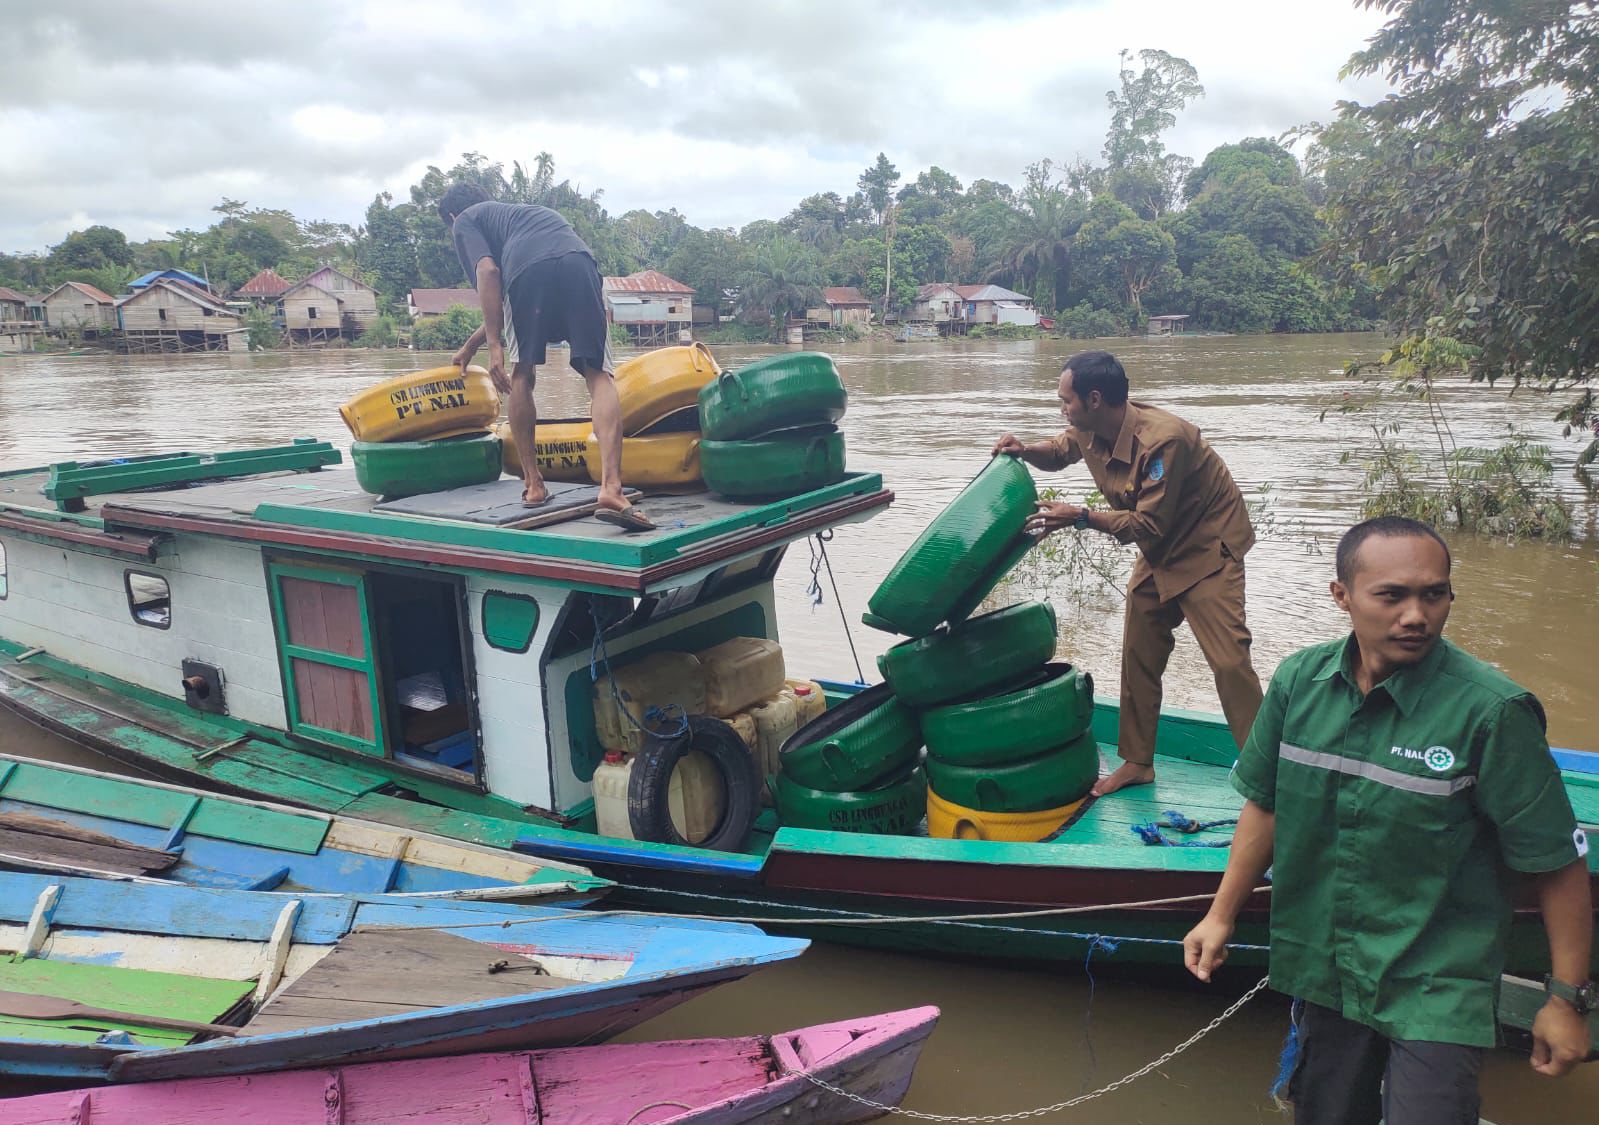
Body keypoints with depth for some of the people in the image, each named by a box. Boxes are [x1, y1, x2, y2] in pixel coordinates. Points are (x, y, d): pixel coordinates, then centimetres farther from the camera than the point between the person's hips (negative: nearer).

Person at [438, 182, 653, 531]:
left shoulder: (465, 221, 27)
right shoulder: (517, 212, 47)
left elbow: (487, 272, 5)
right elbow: (506, 301, 53)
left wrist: (494, 345, 1)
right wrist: (470, 345, 65)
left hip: (528, 269, -4)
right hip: (579, 263, 4)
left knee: (522, 376, 16)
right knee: (600, 376, -1)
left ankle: (533, 483, 19)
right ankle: (611, 489, -20)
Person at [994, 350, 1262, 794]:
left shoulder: (1162, 440, -32)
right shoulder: (1090, 430, -7)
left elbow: (1149, 525, -29)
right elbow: (1060, 449, 16)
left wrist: (1082, 518, -31)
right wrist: (1025, 449, -6)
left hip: (1207, 549, -8)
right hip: (1158, 553, 8)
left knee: (1228, 659, -13)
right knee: (1138, 654, 10)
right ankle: (1137, 762, 21)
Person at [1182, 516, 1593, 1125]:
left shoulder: (1490, 711, -20)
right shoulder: (1299, 681, -8)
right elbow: (1266, 803, 4)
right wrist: (1222, 914, 7)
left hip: (1436, 991, -4)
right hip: (1323, 970, 4)